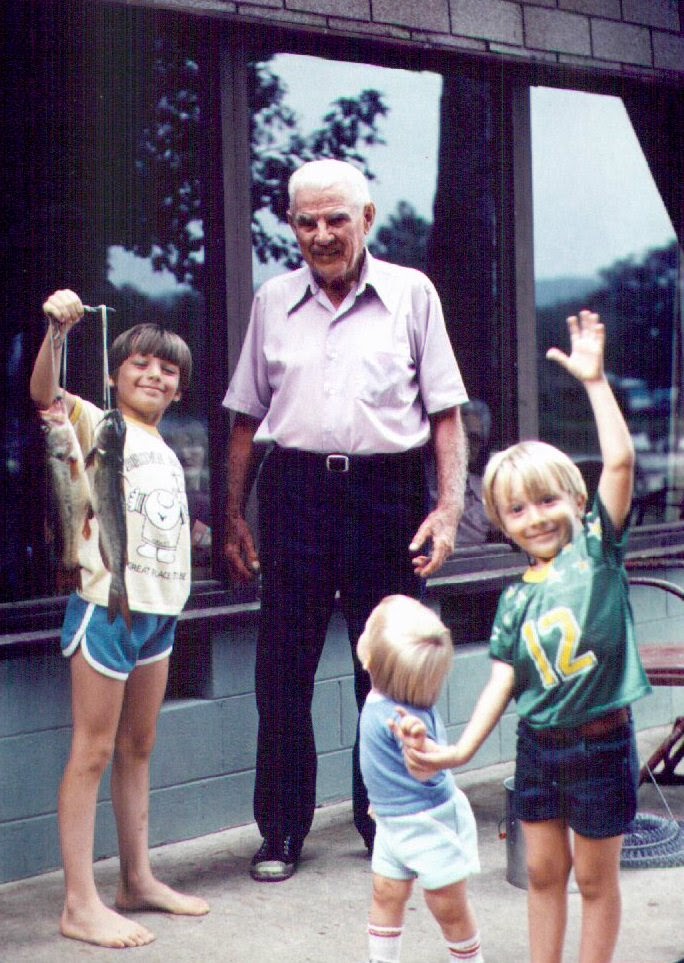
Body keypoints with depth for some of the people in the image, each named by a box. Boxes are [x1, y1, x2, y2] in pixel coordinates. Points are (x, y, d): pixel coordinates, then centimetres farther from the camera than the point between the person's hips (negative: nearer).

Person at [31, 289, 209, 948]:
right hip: (107, 602, -8)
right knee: (93, 750, -6)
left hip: (159, 608, 8)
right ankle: (80, 904, -4)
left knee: (138, 747, 15)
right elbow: (43, 394, -22)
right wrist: (55, 331, -37)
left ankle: (137, 879, 25)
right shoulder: (97, 425, -4)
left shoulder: (167, 454, 18)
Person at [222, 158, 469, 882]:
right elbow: (247, 420, 15)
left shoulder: (411, 294, 4)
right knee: (282, 669, 3)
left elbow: (445, 412, 3)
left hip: (387, 490, -1)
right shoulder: (273, 302, 11)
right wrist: (233, 517, 11)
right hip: (296, 491, 2)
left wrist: (449, 504, -8)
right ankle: (281, 830, 15)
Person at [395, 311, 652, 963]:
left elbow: (621, 461, -17)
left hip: (601, 742, -4)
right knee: (543, 871, 13)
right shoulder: (516, 601, 4)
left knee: (595, 877, 8)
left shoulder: (597, 548, -6)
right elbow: (502, 682, 3)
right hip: (539, 744, 4)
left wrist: (594, 380, -18)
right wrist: (461, 750, -7)